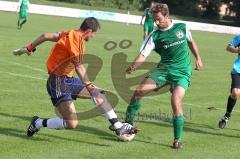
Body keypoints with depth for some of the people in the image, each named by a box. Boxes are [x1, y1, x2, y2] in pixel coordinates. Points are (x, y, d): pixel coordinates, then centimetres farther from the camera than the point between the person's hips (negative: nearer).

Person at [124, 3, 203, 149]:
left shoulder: (182, 27, 1)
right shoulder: (155, 36, -2)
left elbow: (191, 42, 20)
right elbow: (143, 55, -11)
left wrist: (198, 58, 15)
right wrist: (132, 67, -28)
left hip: (182, 72, -2)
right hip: (163, 69, 2)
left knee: (176, 100, -23)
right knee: (139, 90, -12)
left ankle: (178, 140, -10)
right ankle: (128, 123, 7)